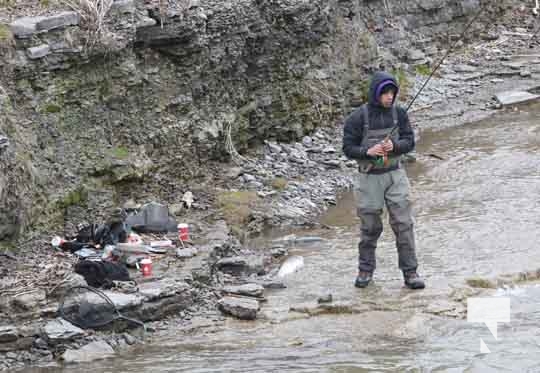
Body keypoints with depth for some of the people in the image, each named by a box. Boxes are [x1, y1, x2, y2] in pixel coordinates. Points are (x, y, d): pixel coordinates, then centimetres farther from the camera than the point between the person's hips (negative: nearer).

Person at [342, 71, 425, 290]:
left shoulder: (398, 113, -1)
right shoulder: (358, 118, -10)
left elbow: (409, 141, 2)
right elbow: (348, 148, -6)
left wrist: (394, 146, -19)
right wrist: (368, 152, -24)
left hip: (395, 175, 2)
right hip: (369, 178, -2)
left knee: (403, 224, -3)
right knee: (370, 227, 8)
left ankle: (410, 272, 3)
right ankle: (365, 270, 25)